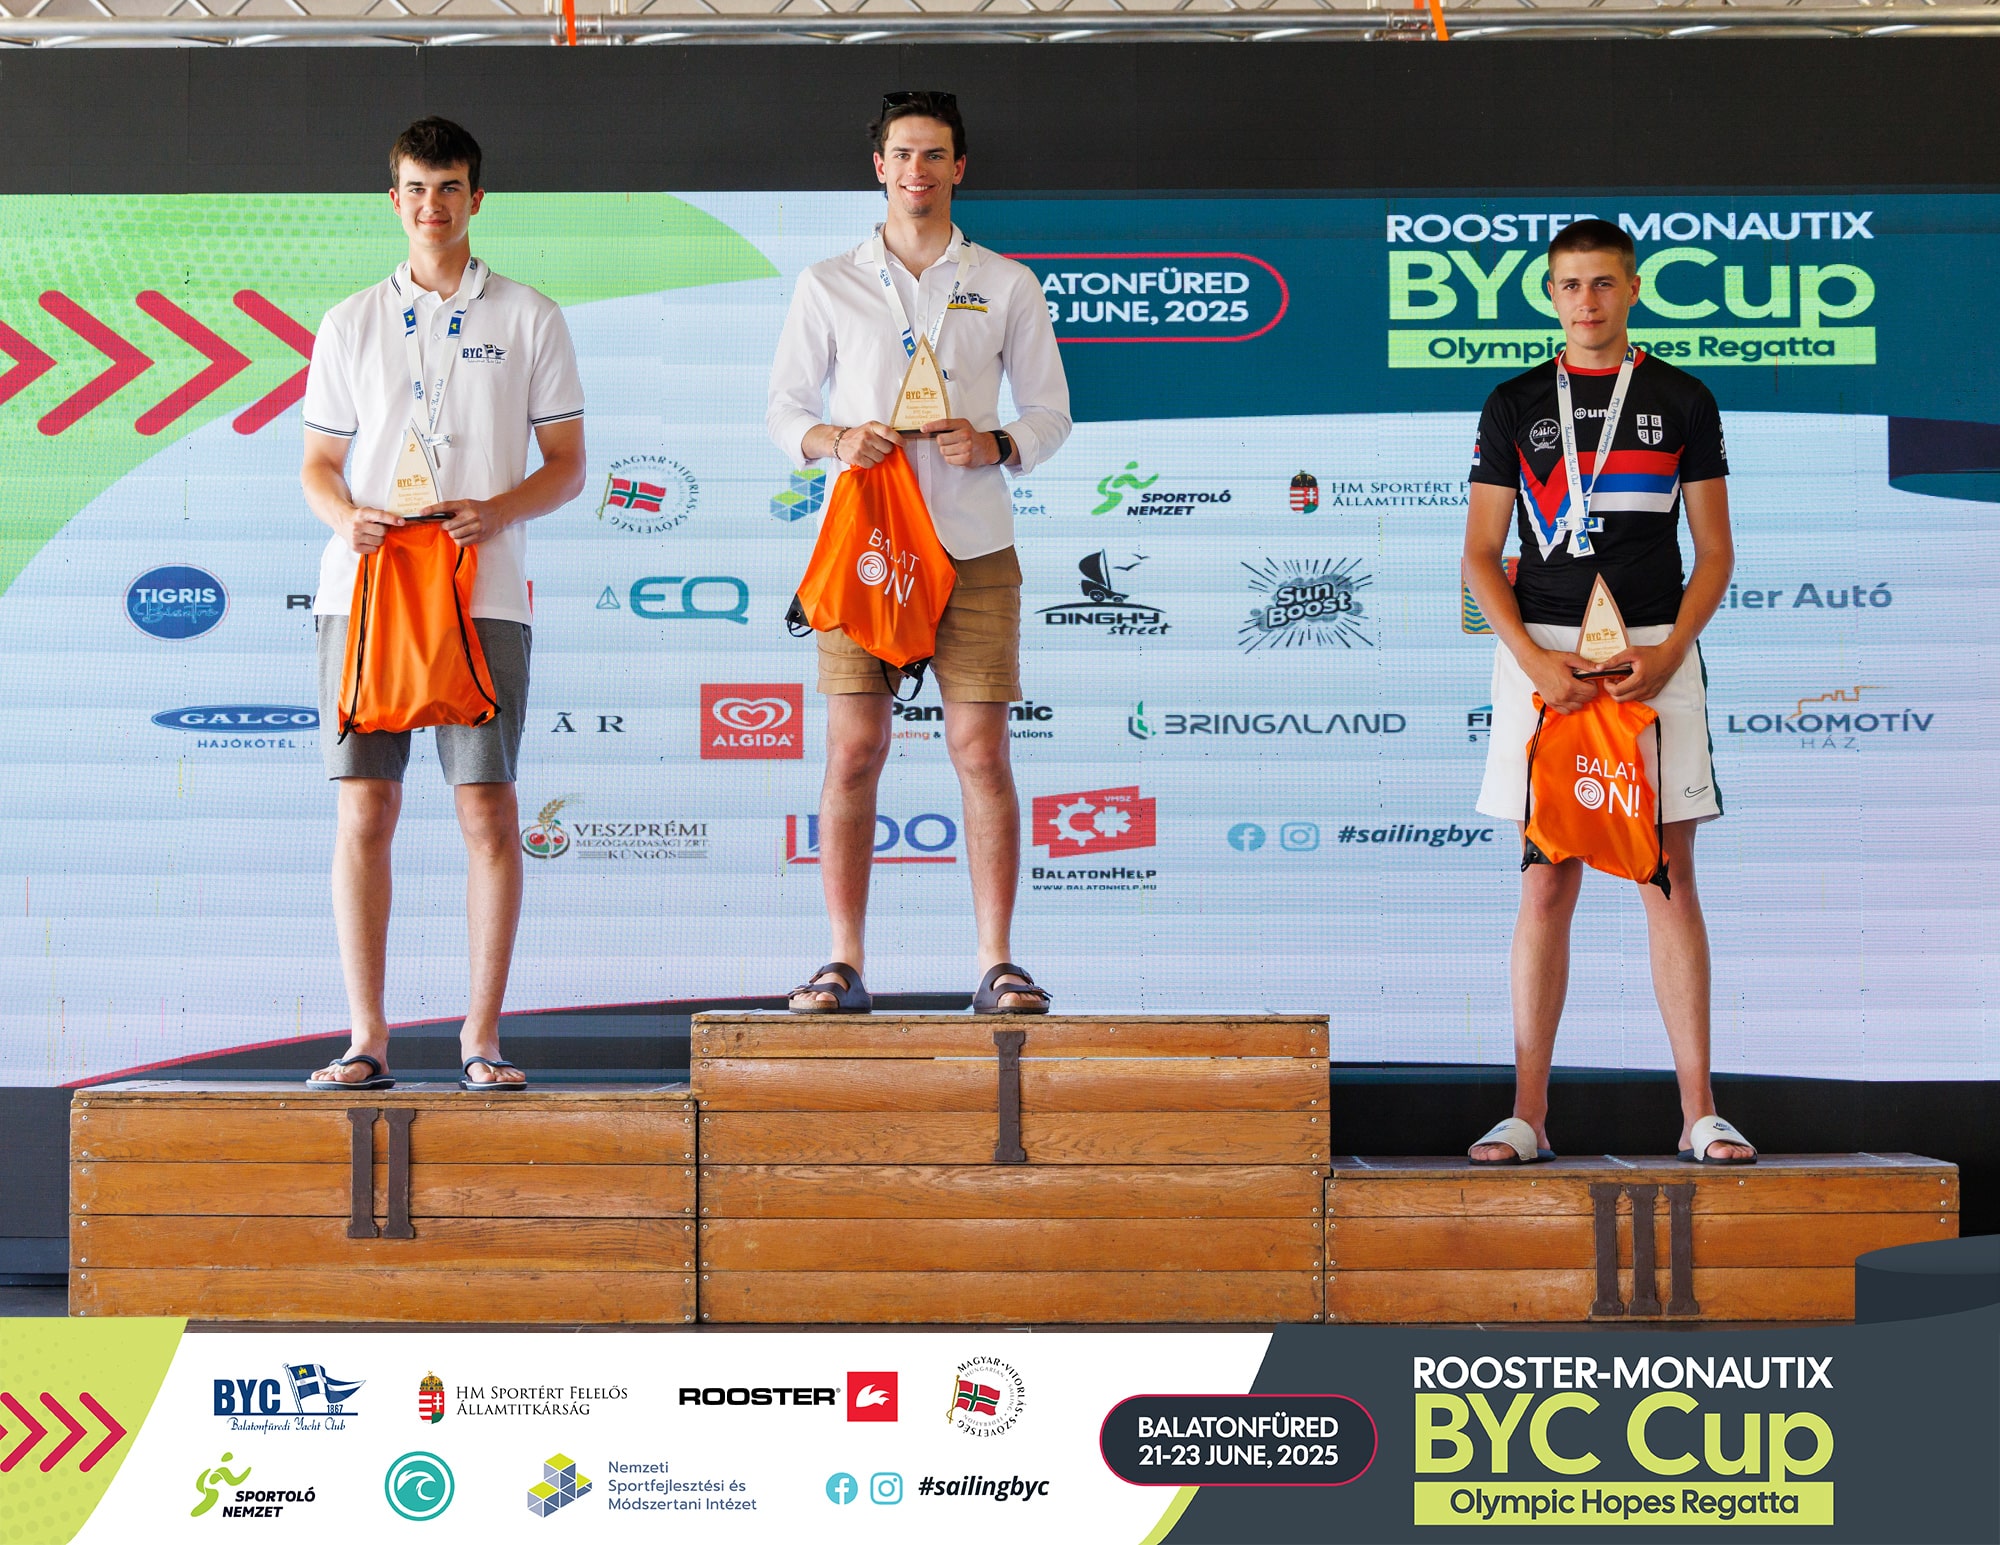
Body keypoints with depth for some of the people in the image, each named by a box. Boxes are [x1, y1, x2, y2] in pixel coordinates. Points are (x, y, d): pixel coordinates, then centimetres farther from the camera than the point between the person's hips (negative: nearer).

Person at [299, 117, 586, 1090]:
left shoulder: (528, 319, 8)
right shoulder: (352, 323, 13)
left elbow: (567, 465, 8)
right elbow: (318, 463, 14)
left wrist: (497, 511, -12)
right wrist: (346, 517, -9)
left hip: (483, 594, -1)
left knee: (487, 809, -5)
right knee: (364, 808, -2)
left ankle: (482, 1040, 2)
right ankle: (366, 1039, 4)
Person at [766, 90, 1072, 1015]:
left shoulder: (1005, 286, 10)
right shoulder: (828, 285, 11)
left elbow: (1051, 412, 11)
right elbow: (783, 408, 12)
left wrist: (995, 445, -10)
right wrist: (832, 439, -10)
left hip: (973, 545, 0)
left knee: (981, 750, -3)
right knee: (853, 749, -3)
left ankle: (998, 966, 0)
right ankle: (844, 965, 1)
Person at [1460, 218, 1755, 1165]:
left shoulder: (1682, 401, 9)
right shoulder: (1515, 405, 9)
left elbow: (1715, 553, 8)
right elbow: (1481, 555, 6)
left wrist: (1667, 653, -9)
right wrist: (1535, 660, -9)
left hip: (1655, 656, 0)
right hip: (1542, 652, 0)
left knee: (1669, 878, 0)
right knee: (1547, 884, 0)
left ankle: (1699, 1112, 3)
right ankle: (1528, 1114, 3)